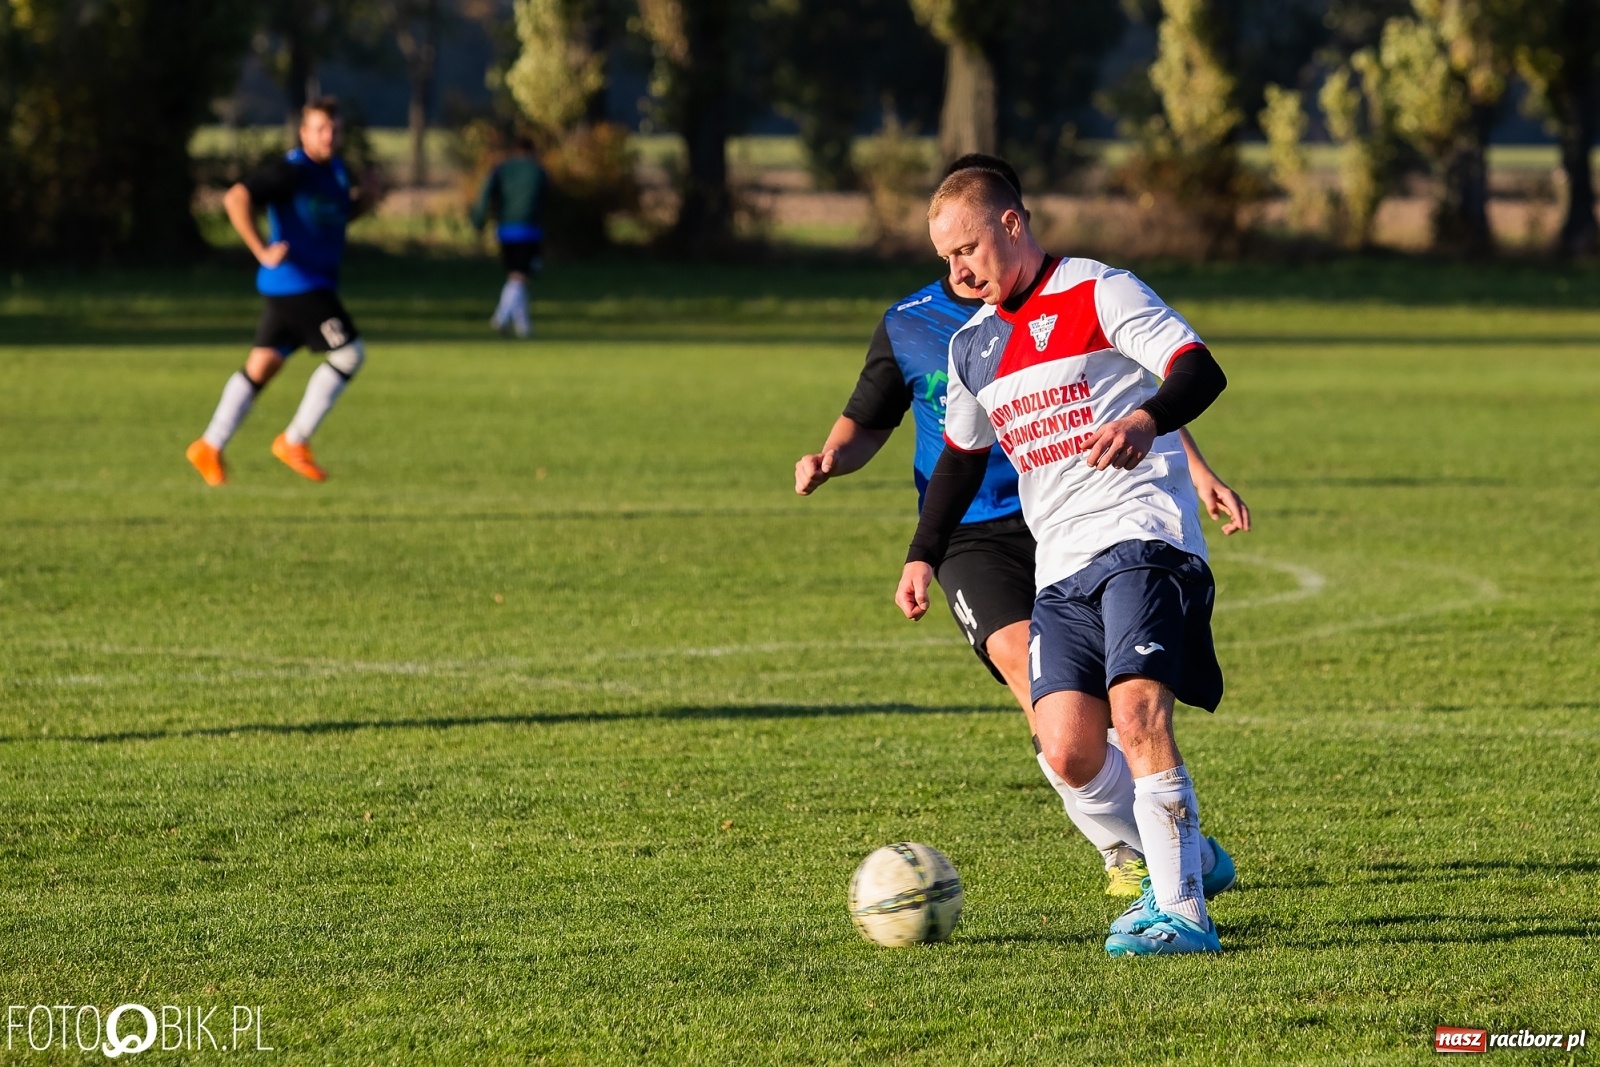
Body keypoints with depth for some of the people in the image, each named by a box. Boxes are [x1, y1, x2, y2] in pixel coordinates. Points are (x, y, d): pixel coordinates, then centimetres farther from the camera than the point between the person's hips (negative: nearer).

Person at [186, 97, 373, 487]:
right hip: (295, 283, -9)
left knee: (262, 365, 9)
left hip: (315, 285, 9)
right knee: (349, 353, -9)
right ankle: (295, 441, -2)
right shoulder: (291, 171, -15)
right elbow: (236, 199, -23)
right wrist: (262, 251, -26)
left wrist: (358, 203, 8)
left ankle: (210, 447, 12)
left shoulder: (335, 170, 13)